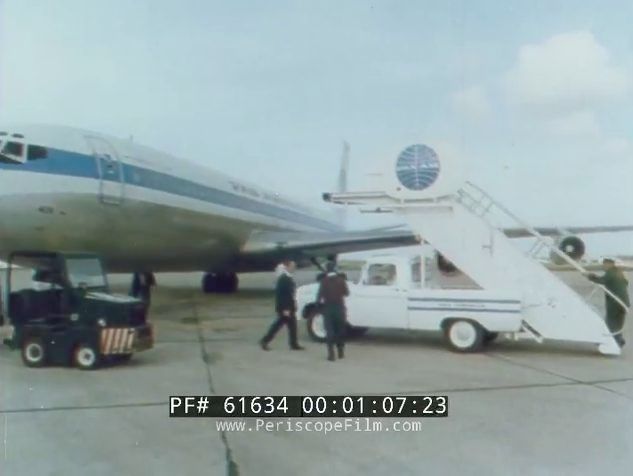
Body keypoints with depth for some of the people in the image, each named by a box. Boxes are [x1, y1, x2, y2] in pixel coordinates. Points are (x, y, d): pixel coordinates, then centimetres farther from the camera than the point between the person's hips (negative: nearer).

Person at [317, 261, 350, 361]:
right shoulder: (341, 279, -4)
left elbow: (320, 295, -12)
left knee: (330, 331, 3)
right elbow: (346, 293, 4)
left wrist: (320, 301, 7)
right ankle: (341, 352, 20)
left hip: (328, 308, -1)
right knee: (340, 329, 15)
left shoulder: (324, 281, -8)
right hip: (339, 307, 1)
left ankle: (331, 354, -4)